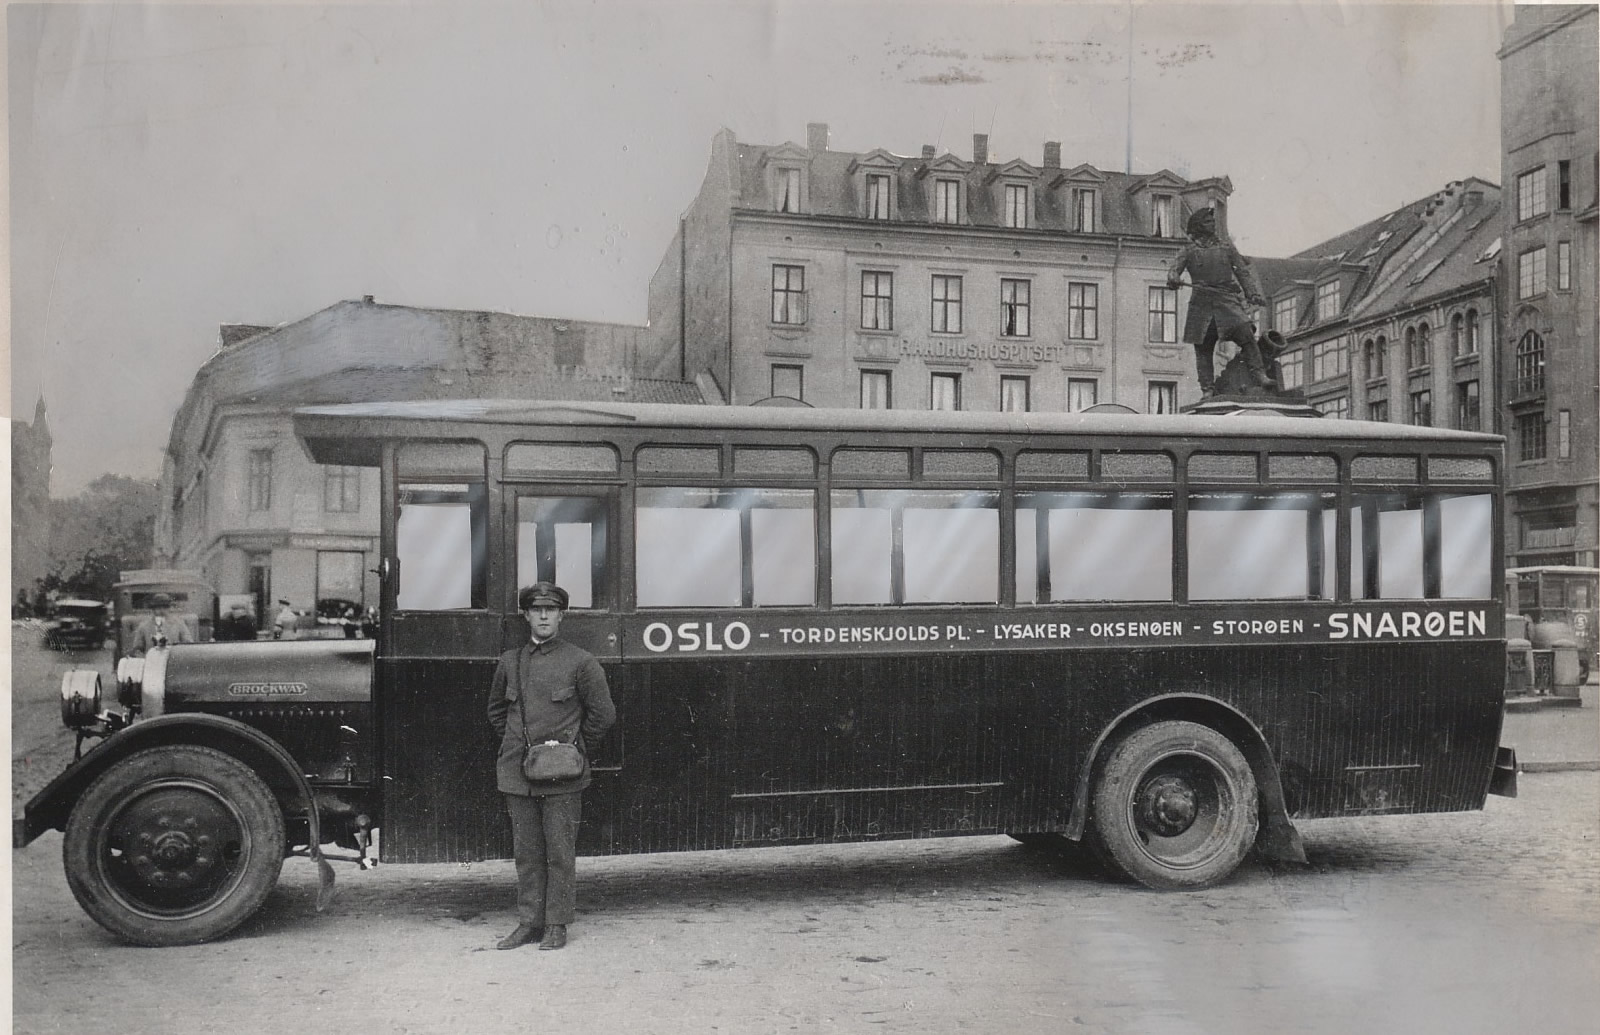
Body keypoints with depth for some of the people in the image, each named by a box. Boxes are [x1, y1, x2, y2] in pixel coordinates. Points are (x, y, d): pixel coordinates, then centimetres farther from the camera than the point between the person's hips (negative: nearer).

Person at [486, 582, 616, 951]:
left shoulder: (580, 662, -3)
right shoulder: (509, 662, 8)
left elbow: (602, 714, 3)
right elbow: (496, 710, 23)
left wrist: (573, 747, 5)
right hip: (517, 774, 3)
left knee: (560, 852, 1)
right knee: (526, 852, 9)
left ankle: (557, 925, 10)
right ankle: (529, 923, 18)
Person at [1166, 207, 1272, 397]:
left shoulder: (1226, 247, 18)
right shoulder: (1190, 250, 12)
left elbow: (1242, 271, 16)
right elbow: (1174, 265, -3)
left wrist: (1253, 294, 3)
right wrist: (1173, 277, -28)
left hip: (1226, 301, 1)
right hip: (1201, 303, -1)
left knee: (1246, 336, -17)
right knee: (1203, 349, -2)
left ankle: (1259, 376, -20)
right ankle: (1208, 389, 2)